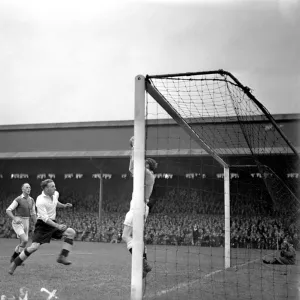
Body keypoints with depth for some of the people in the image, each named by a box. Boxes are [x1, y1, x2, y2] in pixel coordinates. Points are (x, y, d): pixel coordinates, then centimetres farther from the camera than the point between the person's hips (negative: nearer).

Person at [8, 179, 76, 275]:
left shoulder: (55, 194, 3)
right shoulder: (41, 201, -21)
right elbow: (45, 218, -28)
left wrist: (64, 205, 12)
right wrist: (57, 226, -36)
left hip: (53, 223, 7)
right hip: (42, 225, -7)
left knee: (71, 232, -8)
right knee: (34, 246, -16)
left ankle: (62, 257, -9)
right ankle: (14, 264, 3)